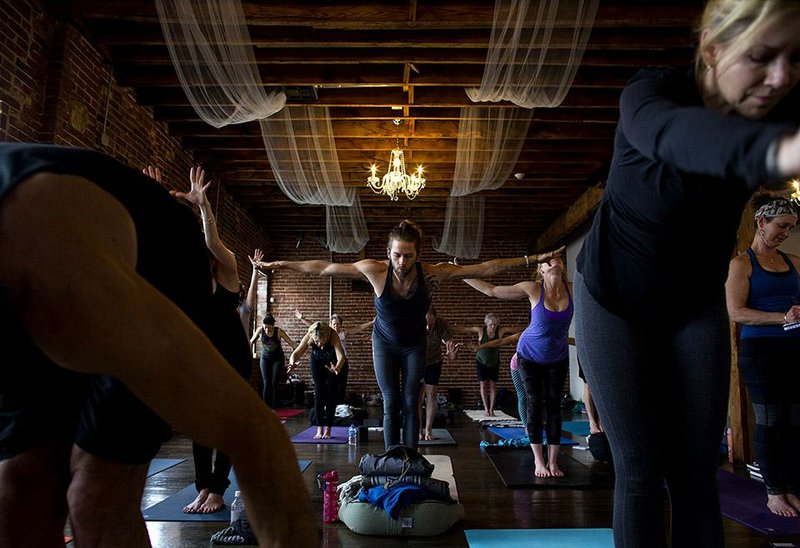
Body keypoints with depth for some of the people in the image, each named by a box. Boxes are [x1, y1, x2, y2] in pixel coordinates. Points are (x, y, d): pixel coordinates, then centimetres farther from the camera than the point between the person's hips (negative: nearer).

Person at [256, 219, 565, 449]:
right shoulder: (375, 270, -28)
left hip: (414, 345, 0)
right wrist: (280, 264, -19)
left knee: (410, 403, 0)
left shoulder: (431, 273, -27)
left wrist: (531, 260, -23)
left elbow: (486, 268, -23)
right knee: (391, 404, 0)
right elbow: (325, 268, -21)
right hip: (385, 344, 0)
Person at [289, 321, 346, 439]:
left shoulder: (333, 336, -40)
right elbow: (296, 353, -37)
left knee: (331, 392, -6)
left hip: (334, 362, -2)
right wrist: (292, 363, -60)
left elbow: (341, 356, -51)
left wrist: (337, 368, -72)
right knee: (319, 392, -6)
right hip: (317, 361, 2)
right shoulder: (309, 337, -34)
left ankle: (328, 429, 0)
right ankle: (319, 429, -2)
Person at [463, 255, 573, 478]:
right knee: (534, 404, -1)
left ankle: (553, 461, 11)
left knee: (554, 405, 3)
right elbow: (492, 290, -16)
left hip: (558, 358, 3)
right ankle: (539, 461, 8)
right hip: (530, 355, -2)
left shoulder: (573, 290, -13)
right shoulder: (532, 289, -20)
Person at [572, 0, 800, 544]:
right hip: (616, 299, -3)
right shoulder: (654, 90, -24)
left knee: (697, 471, 4)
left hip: (698, 305, 4)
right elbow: (677, 134, -47)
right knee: (641, 471, -2)